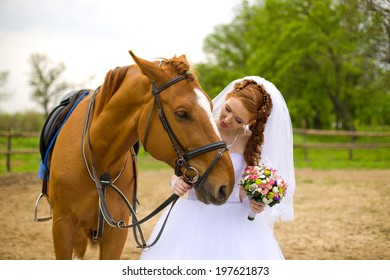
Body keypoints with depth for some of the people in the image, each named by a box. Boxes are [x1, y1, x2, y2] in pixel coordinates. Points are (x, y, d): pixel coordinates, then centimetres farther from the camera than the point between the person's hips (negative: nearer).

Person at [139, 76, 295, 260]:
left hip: (236, 222, 0)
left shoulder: (252, 142, -5)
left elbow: (245, 191, -1)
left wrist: (255, 203, -22)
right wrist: (176, 182, -17)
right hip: (194, 216, 1)